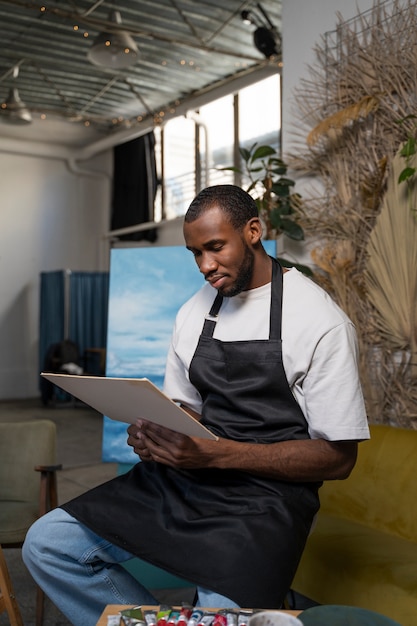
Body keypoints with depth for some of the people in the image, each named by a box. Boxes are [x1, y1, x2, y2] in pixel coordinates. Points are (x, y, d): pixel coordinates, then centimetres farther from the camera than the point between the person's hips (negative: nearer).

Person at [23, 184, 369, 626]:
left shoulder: (319, 321, -11)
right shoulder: (193, 312, 10)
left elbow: (338, 458, -12)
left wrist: (215, 454, -21)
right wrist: (151, 434, -7)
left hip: (267, 492, -5)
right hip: (183, 475, 6)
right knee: (46, 544, -6)